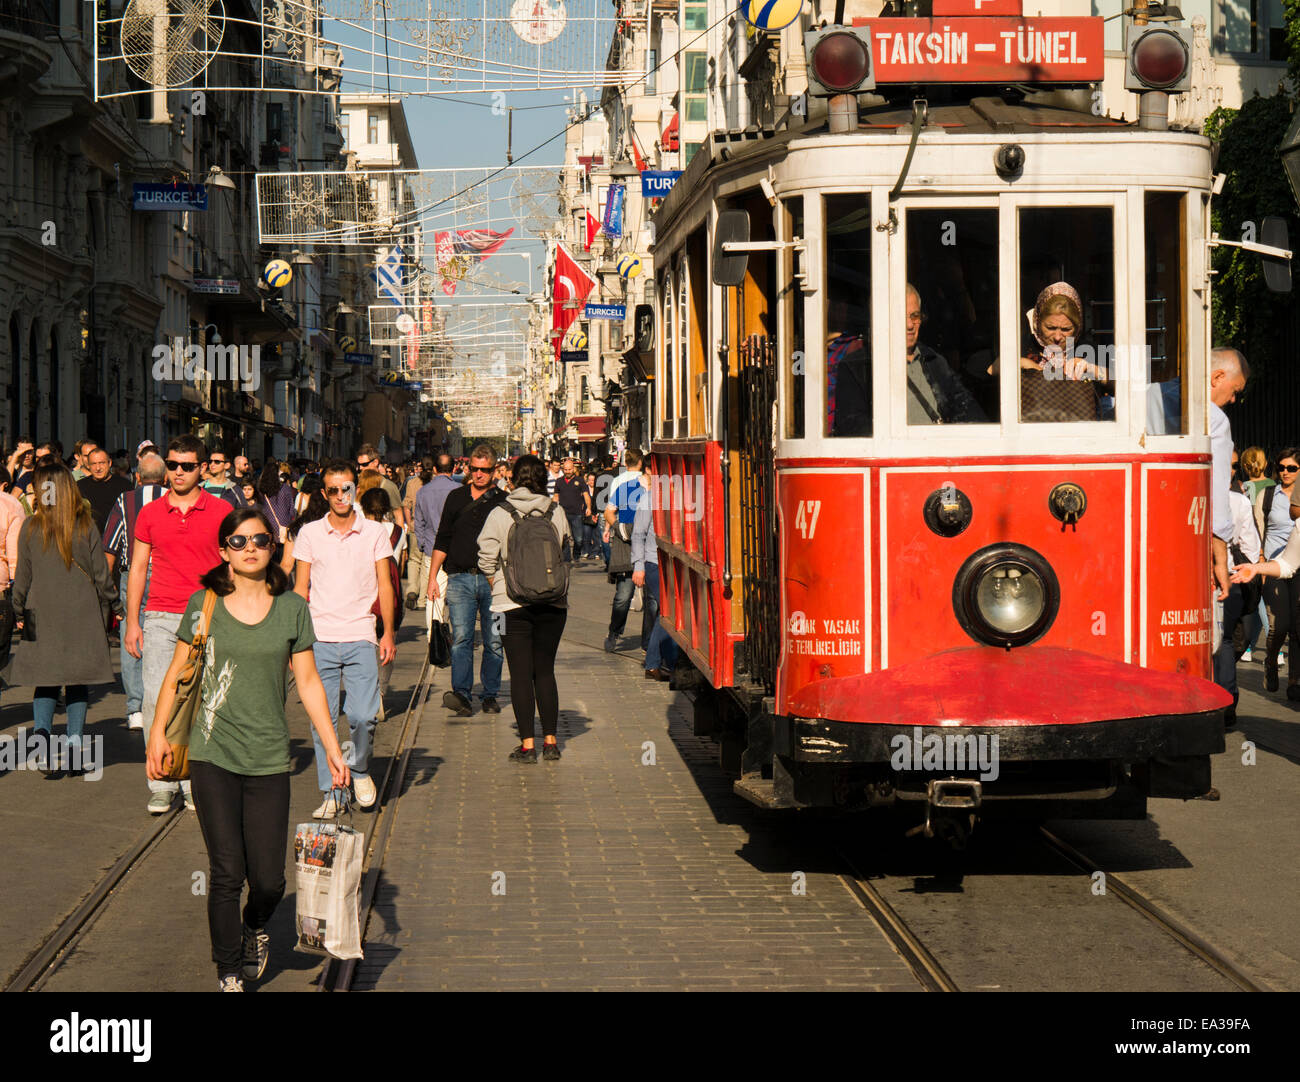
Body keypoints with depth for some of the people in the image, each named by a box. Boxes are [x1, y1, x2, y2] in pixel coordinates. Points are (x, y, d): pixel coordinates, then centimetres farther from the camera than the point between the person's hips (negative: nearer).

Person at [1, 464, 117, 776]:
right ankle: (75, 742, 0)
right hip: (82, 615, 0)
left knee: (45, 682, 8)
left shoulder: (31, 527, -3)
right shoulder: (86, 526, -4)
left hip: (42, 614, 0)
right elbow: (101, 574, 0)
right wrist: (107, 607, 14)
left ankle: (42, 730, -15)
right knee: (77, 683, 8)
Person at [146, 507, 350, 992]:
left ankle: (255, 929, 36)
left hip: (269, 758, 1)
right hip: (213, 755, -1)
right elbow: (178, 673, 9)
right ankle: (230, 973, 11)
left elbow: (308, 682, 8)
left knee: (268, 880, 1)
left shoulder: (292, 608, 3)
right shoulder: (204, 604, 0)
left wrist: (332, 747, 6)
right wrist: (158, 732, 4)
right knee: (227, 873, -5)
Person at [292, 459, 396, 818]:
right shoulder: (310, 534, 6)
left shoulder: (375, 533, 5)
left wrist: (388, 633, 0)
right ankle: (329, 792, 9)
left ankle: (360, 771, 18)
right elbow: (301, 589, 9)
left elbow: (385, 586, 8)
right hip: (319, 639, 1)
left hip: (360, 638, 0)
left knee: (363, 716, -9)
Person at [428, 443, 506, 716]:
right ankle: (462, 695, -16)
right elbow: (442, 540, 16)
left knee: (494, 641, 2)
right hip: (460, 578, 1)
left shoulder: (503, 502, 7)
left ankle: (490, 696, 11)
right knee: (461, 639, -10)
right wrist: (432, 577, 10)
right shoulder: (456, 499, 12)